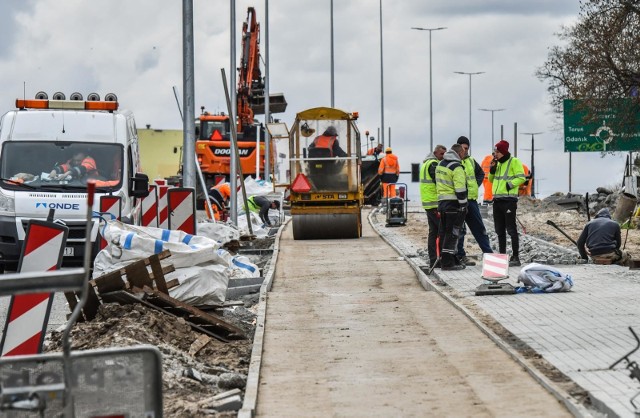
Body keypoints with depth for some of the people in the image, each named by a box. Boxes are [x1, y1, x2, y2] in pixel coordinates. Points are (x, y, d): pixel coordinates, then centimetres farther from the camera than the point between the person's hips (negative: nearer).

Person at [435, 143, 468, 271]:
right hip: (453, 203, -9)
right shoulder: (456, 167, -14)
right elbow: (460, 189, -19)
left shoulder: (440, 165, 14)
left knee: (444, 233, 13)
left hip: (442, 202, 9)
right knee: (452, 234, -7)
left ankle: (444, 260, 18)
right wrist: (463, 205, -14)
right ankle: (448, 262, -8)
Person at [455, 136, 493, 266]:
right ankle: (460, 256, 5)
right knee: (459, 229, -2)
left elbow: (481, 173, 28)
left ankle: (488, 253, 17)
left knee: (479, 227, 12)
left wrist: (476, 185, 12)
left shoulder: (471, 161, 14)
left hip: (471, 199, 7)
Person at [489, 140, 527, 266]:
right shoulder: (498, 163, 18)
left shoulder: (514, 162, -6)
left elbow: (521, 178, -13)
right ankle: (502, 255, 18)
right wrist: (492, 171, 6)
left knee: (511, 229, -8)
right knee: (500, 230, 11)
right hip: (497, 200, 8)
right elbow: (491, 180, 23)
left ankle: (515, 257, -6)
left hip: (509, 200, -8)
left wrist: (510, 184, -21)